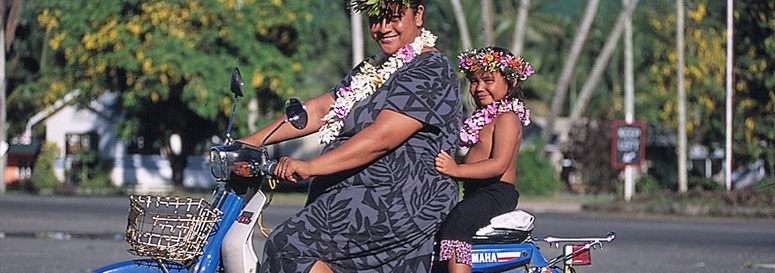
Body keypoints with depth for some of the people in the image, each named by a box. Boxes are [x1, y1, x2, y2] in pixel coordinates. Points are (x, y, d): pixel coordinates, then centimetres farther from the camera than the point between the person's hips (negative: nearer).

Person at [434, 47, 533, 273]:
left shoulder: (507, 118, -6)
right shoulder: (484, 117, 25)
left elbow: (499, 163, -20)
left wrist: (457, 170, -33)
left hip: (497, 193, -10)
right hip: (476, 193, 10)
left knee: (454, 222, -34)